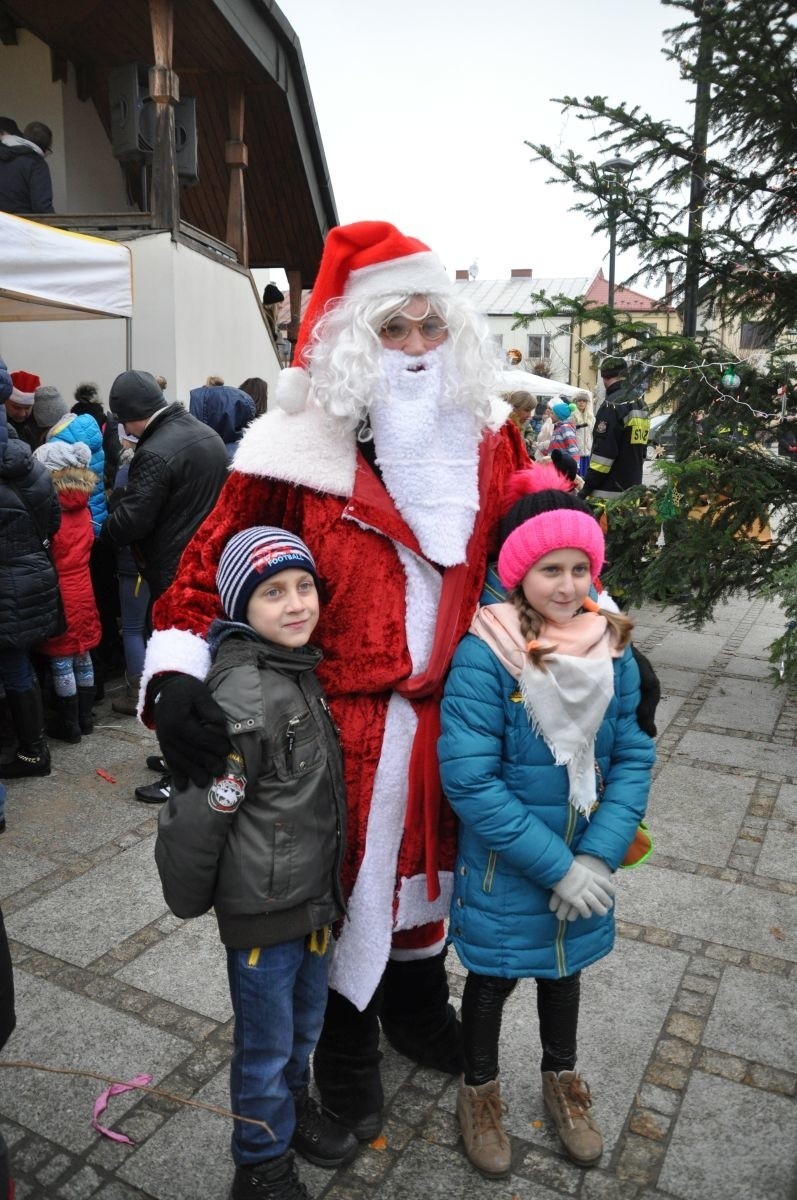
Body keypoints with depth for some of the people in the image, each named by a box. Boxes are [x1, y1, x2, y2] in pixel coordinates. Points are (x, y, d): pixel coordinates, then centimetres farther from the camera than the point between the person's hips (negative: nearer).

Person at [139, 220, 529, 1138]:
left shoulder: (484, 438, 1)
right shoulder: (300, 447, -13)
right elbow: (215, 555, -10)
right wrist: (176, 667, -23)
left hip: (452, 708, 5)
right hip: (344, 718, -4)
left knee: (425, 857, 25)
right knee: (346, 879, 15)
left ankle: (416, 1006, 55)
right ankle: (345, 1046, 45)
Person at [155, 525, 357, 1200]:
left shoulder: (300, 670, 2)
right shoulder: (242, 695, -27)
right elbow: (194, 815, -23)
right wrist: (190, 900, -9)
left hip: (314, 892, 8)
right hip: (262, 908, -8)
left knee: (306, 1021, 26)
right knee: (266, 1044, 14)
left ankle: (294, 1106, 52)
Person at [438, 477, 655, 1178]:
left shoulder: (613, 649, -10)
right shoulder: (484, 655, -24)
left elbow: (633, 758, -6)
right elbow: (469, 778, -24)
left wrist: (598, 857, -17)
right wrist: (554, 865, -21)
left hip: (586, 863, 4)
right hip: (504, 866, -4)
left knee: (564, 966, 26)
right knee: (493, 976, 18)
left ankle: (562, 1077, 54)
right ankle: (479, 1090, 47)